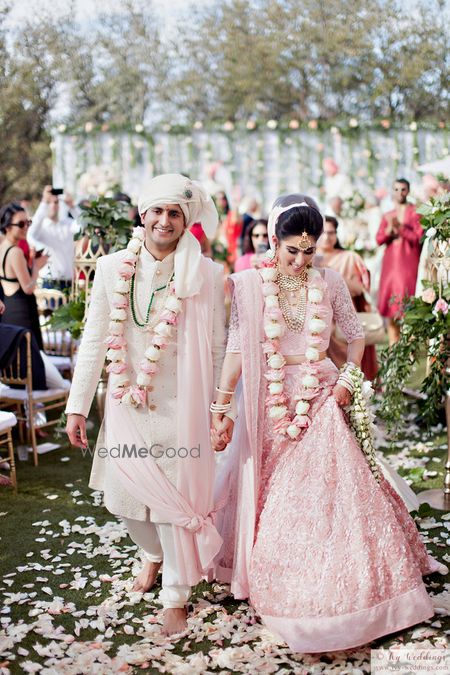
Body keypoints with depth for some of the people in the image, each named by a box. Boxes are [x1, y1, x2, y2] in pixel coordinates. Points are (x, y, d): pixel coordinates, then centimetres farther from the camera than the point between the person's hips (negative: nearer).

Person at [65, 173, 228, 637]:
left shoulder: (203, 274, -6)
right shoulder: (112, 268, -1)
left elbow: (216, 347, -2)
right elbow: (94, 340, 3)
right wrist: (77, 406, 3)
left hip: (180, 404, -3)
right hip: (126, 403, 3)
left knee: (176, 497, 4)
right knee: (124, 496, 13)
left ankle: (175, 597, 24)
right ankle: (155, 553, 46)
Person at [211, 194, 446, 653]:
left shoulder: (330, 283, 0)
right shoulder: (249, 284, -7)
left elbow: (355, 335, 11)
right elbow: (236, 348, -7)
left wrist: (348, 378, -2)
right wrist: (220, 409, -9)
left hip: (322, 403, 2)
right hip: (270, 405, -1)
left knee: (335, 493, 3)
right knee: (272, 501, 7)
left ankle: (345, 590, 20)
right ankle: (278, 587, 27)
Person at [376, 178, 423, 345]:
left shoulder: (414, 213, 2)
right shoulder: (387, 216, 16)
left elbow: (418, 237, -7)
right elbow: (379, 240, 7)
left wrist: (400, 227, -14)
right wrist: (389, 229, -10)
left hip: (408, 262, -5)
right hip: (390, 262, 5)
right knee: (390, 307, 2)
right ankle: (393, 348, 8)